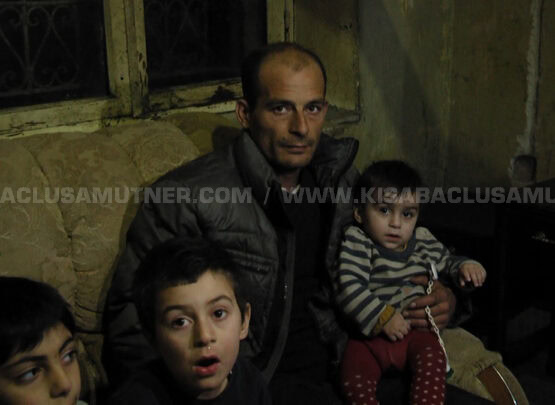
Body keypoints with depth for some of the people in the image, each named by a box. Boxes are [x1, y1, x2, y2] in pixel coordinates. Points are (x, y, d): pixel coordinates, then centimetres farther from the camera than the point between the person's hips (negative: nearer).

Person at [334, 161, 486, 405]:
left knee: (432, 358, -27)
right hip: (369, 335, -2)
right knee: (354, 380, -25)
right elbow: (348, 287, -20)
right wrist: (382, 317, -24)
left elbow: (446, 263, 26)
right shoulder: (357, 243, -8)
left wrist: (465, 266, 3)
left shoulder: (423, 241, 8)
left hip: (416, 331, 3)